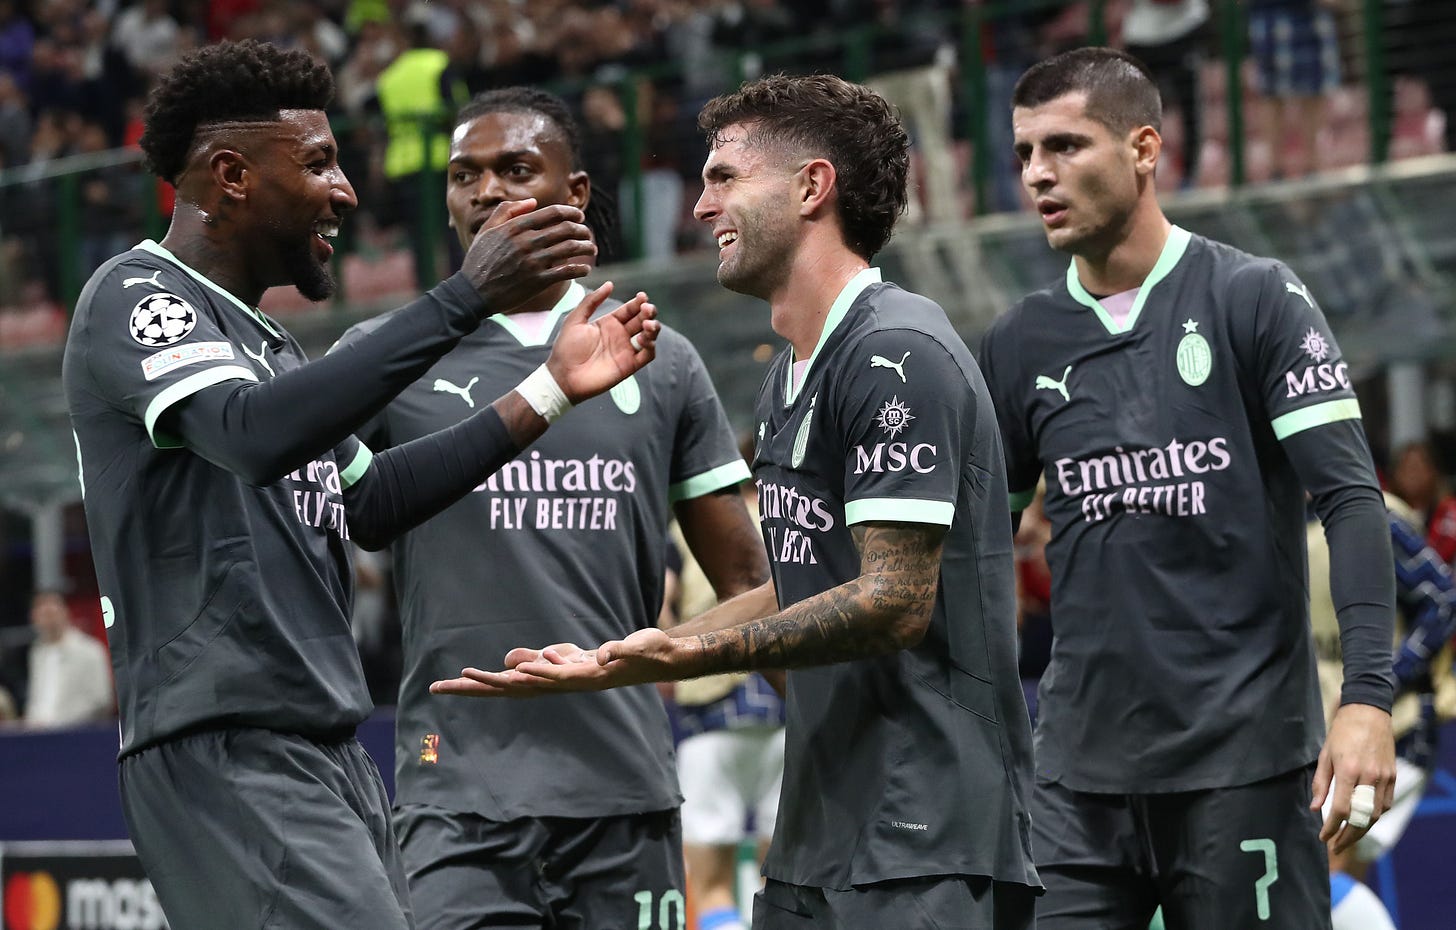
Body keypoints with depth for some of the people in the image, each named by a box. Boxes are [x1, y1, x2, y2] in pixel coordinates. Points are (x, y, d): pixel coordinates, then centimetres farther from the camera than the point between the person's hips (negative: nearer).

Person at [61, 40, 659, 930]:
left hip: (330, 751, 10)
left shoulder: (269, 342, 21)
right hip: (225, 750, -10)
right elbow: (254, 435, -25)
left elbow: (372, 505, 27)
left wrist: (550, 389, 23)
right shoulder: (134, 297, -7)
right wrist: (468, 297, -28)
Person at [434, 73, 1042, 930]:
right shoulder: (786, 383, 18)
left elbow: (894, 601, -19)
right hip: (815, 845, 9)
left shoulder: (896, 354, -13)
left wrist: (694, 655, -26)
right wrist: (615, 660, 18)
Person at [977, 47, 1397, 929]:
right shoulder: (1022, 343, 11)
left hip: (1242, 761, -4)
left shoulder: (1255, 300, -2)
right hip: (1082, 774, 4)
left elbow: (1351, 501, -8)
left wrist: (1367, 697, -19)